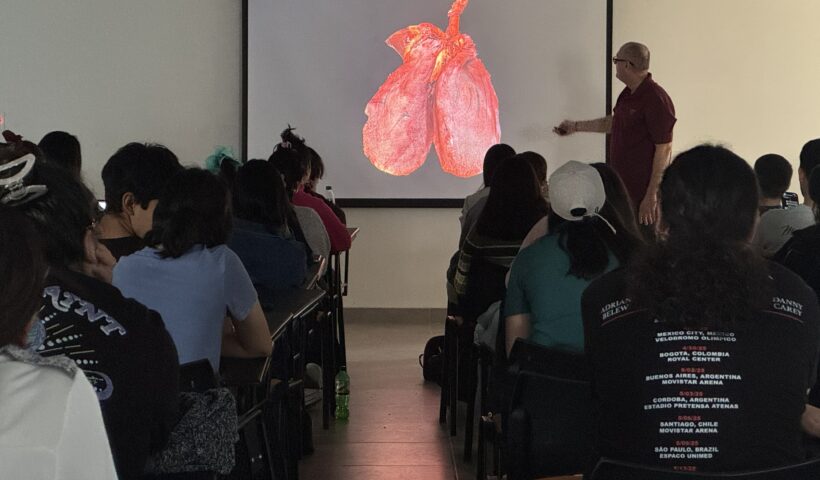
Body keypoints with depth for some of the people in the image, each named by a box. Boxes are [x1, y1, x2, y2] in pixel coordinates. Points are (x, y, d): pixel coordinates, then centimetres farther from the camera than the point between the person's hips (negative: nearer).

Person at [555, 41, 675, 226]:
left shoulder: (656, 100, -19)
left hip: (641, 194, -9)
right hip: (620, 186, 9)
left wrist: (651, 196, -22)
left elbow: (664, 150, -20)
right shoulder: (628, 94, 12)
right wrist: (576, 126, 38)